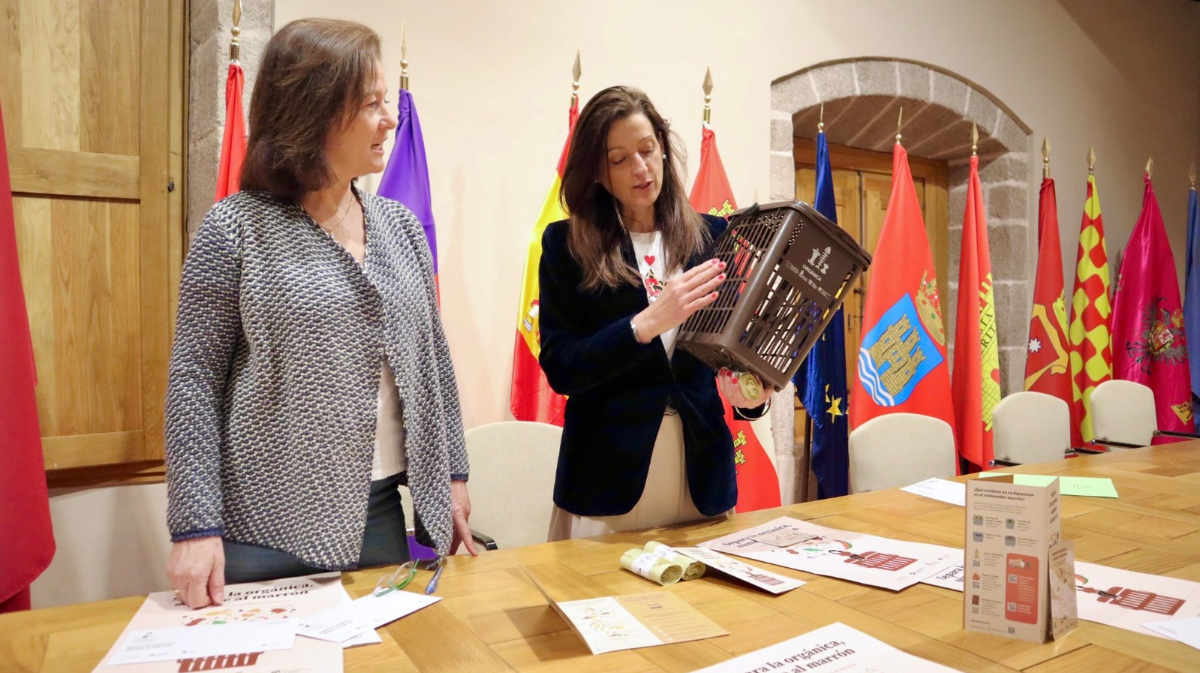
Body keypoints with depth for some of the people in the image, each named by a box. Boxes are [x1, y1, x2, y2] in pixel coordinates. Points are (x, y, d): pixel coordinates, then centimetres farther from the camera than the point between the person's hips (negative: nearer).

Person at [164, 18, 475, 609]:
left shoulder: (401, 226, 5)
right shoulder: (237, 227, -8)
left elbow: (432, 359, 9)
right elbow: (195, 378, -8)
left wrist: (453, 474, 8)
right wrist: (196, 525, -12)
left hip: (380, 512, 4)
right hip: (266, 521, -4)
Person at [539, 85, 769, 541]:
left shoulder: (712, 236, 3)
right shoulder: (566, 244, -2)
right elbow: (560, 368, -9)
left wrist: (749, 394, -16)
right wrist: (647, 323, -21)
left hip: (703, 473, 2)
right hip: (608, 476, -2)